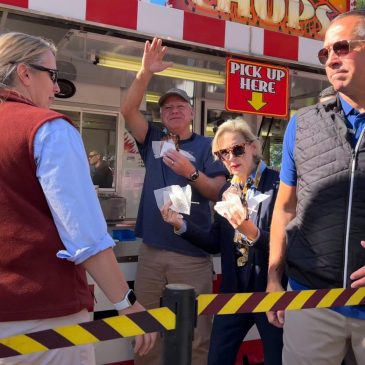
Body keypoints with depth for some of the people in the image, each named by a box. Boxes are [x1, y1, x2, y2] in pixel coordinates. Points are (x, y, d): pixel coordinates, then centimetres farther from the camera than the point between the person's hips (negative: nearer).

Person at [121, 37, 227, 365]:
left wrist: (190, 172, -20)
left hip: (193, 254, -3)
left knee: (196, 334, 3)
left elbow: (218, 193, -4)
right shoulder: (154, 140, 12)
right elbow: (128, 110, -2)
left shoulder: (206, 146, 3)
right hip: (151, 251, 3)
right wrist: (145, 73, -15)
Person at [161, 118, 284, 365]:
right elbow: (215, 244, 4)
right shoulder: (226, 191, 4)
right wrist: (180, 224, -8)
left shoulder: (278, 185, -14)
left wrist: (251, 232, -36)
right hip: (234, 291, 5)